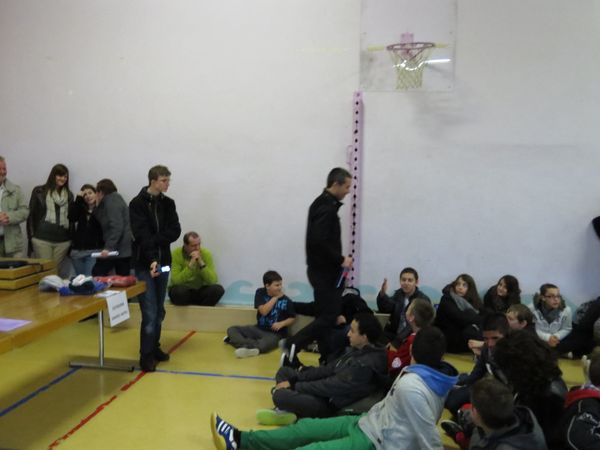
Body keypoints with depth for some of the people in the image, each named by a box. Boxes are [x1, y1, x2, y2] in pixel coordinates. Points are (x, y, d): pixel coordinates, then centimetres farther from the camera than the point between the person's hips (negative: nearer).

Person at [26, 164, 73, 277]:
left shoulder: (69, 195, 13)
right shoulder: (39, 191, 5)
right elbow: (31, 214, 5)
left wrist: (72, 238, 9)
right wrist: (31, 236, -1)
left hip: (63, 241, 2)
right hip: (42, 239, -2)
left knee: (57, 271, 2)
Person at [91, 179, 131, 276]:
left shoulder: (111, 202, -9)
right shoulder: (115, 199, 21)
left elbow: (116, 227, -22)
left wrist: (108, 247, -26)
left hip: (118, 249, -10)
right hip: (125, 249, 10)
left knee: (97, 275, -1)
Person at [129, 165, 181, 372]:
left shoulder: (168, 203, 7)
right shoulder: (137, 203, -8)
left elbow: (175, 231, -3)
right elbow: (141, 235, -18)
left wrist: (155, 240, -17)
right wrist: (151, 260, -28)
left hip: (164, 262, 5)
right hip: (144, 264, -5)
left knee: (159, 311, 12)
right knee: (150, 313, -7)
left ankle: (154, 347, 26)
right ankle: (146, 355, 2)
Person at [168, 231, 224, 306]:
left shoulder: (206, 253, -9)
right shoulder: (176, 254, -15)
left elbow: (213, 281, -16)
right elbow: (176, 281, -25)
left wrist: (201, 263, -26)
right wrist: (191, 264, -31)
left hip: (199, 290, 2)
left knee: (218, 289, -25)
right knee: (179, 291, -36)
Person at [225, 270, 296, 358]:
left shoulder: (286, 301, -8)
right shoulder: (260, 293, -3)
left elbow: (292, 318, 2)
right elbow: (263, 311, -15)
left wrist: (281, 324, -16)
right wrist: (275, 297, -16)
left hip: (276, 333, -4)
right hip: (259, 328, 4)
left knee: (268, 342, -41)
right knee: (232, 329, -12)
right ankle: (249, 346, -37)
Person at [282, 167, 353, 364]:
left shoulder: (323, 203, 14)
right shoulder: (327, 207, -17)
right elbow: (320, 242, -26)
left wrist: (338, 262, 12)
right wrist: (341, 260, -16)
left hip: (322, 269, 10)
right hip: (324, 271, -10)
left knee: (325, 315, 13)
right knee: (328, 316, -7)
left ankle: (328, 359, 20)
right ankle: (293, 345, -5)